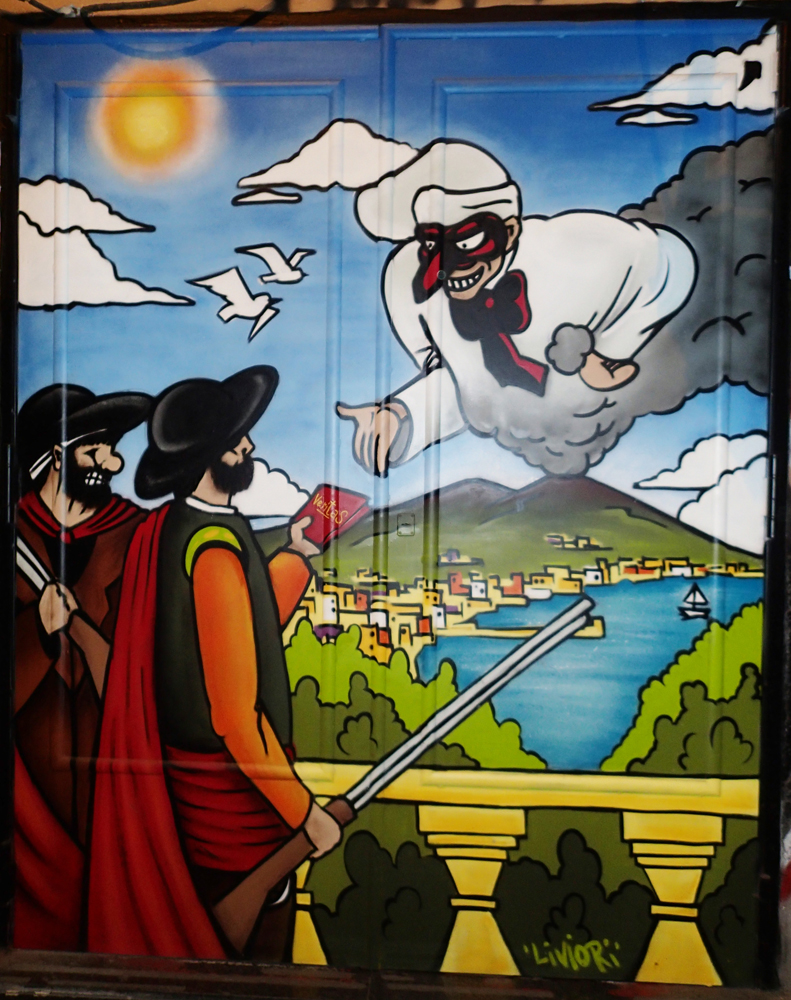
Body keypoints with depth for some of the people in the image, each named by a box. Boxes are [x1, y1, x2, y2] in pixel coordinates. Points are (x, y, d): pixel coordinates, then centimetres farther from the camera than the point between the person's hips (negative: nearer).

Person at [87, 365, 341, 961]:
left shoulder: (164, 530, 1)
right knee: (256, 938, 13)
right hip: (232, 784, -9)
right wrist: (306, 813, -17)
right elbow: (237, 715, -26)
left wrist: (296, 555, 13)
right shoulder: (216, 554, -27)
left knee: (206, 928, 26)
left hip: (183, 771, 9)